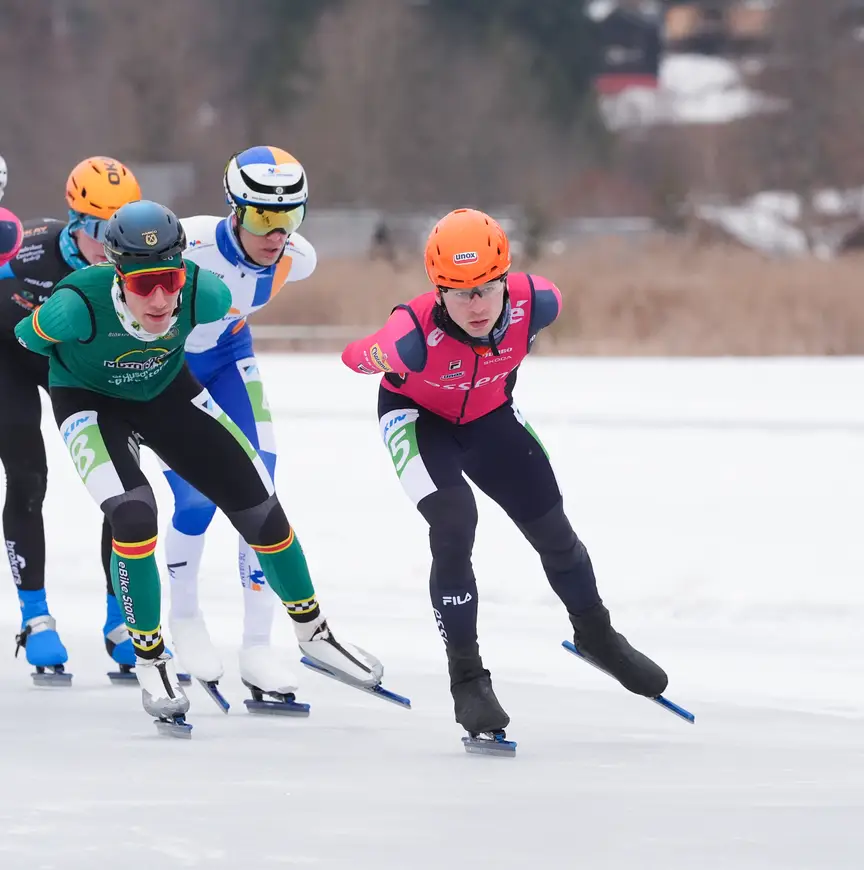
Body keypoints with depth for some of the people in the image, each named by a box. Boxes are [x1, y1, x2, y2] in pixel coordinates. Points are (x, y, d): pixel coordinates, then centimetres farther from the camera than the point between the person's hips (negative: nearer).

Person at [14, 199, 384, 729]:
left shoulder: (203, 294, -31)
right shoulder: (78, 306, -39)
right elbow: (29, 339, -16)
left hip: (166, 391, 3)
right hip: (90, 400, -3)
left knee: (258, 505, 3)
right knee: (133, 513, -26)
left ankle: (313, 631, 27)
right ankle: (150, 660, -5)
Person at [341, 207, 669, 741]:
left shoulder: (535, 303, -33)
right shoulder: (413, 336, -42)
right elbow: (360, 359, -23)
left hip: (489, 416, 4)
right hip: (417, 416, -4)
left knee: (553, 532, 12)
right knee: (454, 528, -24)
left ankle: (596, 636, 41)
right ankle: (467, 681, -10)